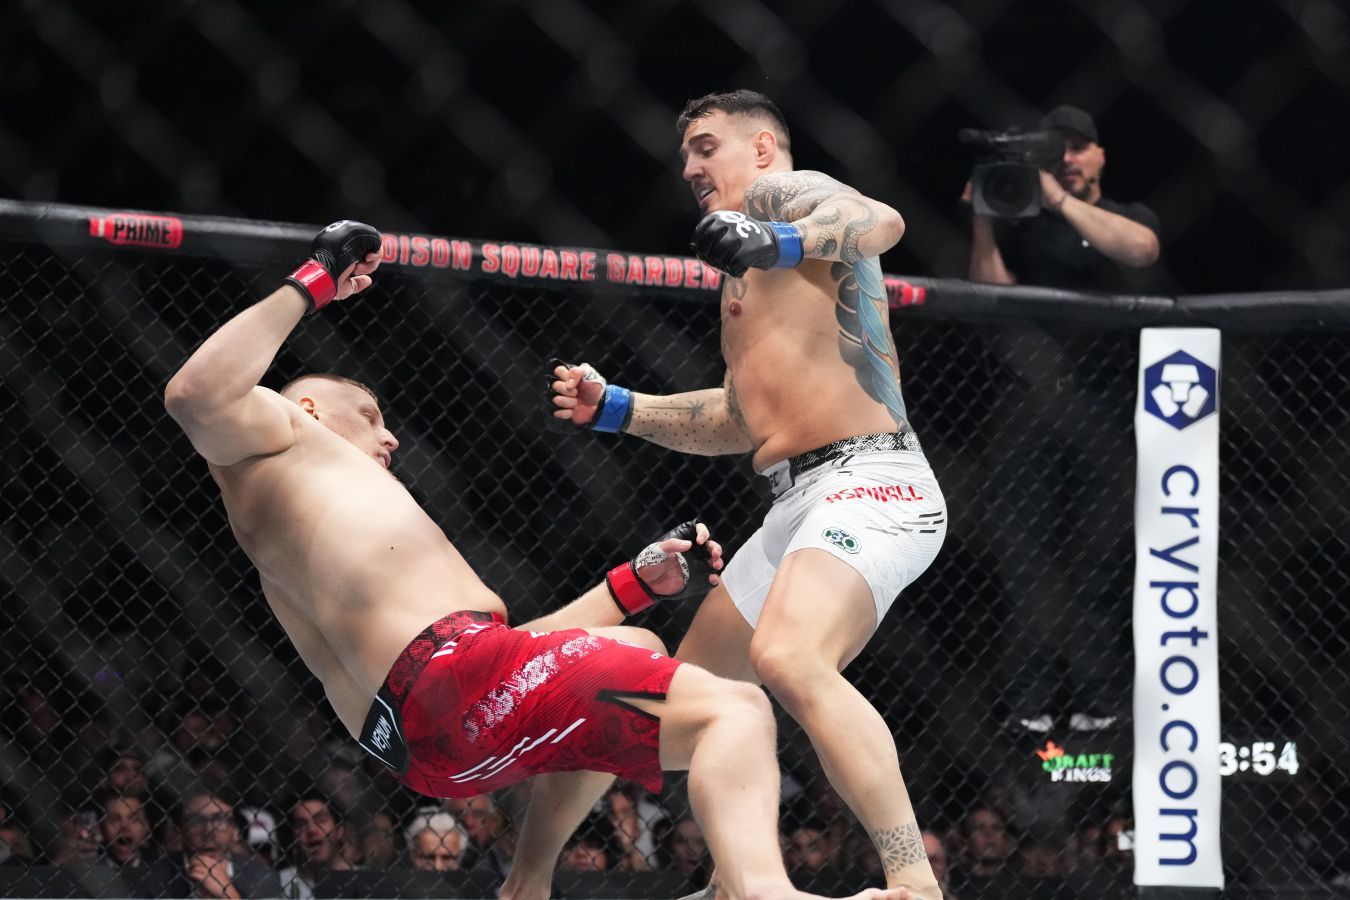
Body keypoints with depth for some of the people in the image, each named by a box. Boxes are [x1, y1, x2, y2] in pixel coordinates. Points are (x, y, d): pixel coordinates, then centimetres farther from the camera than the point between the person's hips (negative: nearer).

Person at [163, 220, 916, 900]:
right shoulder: (275, 436, 14)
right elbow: (198, 394, -14)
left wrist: (639, 584, 28)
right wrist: (312, 285, -6)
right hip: (444, 671, -9)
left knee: (634, 650, 37)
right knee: (734, 710, -17)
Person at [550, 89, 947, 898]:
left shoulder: (780, 191, 1)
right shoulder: (750, 272, 29)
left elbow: (882, 223, -22)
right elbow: (738, 421, 32)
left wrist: (775, 243, -39)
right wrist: (615, 409, 24)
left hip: (869, 481, -11)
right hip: (801, 500, 11)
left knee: (786, 658, -35)